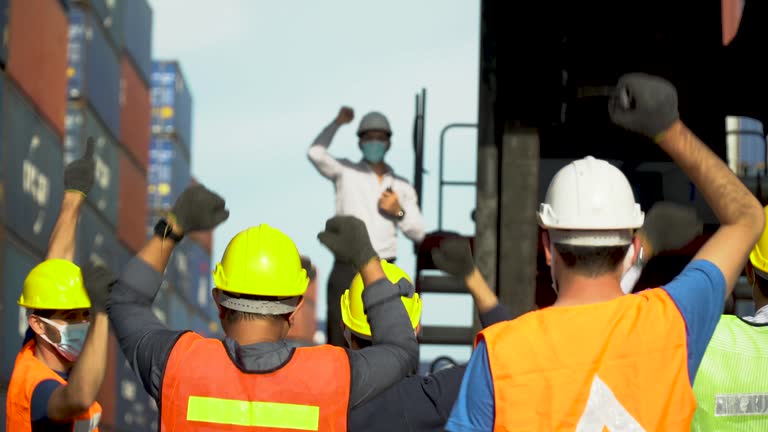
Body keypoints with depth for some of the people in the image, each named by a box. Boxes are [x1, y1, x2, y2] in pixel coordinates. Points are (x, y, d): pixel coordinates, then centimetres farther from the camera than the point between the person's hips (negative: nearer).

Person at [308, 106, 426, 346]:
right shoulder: (346, 172, 6)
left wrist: (399, 212, -3)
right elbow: (316, 153, -13)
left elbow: (418, 233, 14)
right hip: (347, 270, -2)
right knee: (338, 343, -4)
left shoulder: (402, 187, 15)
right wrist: (337, 123, -6)